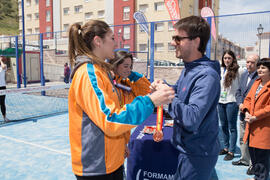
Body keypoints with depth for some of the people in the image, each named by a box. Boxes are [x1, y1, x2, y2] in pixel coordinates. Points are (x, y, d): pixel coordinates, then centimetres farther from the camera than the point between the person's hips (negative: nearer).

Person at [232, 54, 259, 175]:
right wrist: (240, 104, -1)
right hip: (243, 112, 8)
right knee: (243, 138, 19)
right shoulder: (244, 75, 10)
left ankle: (253, 164, 20)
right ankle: (245, 159, 36)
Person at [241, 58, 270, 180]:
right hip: (252, 125, 7)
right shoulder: (256, 83, 13)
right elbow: (248, 99, 14)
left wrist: (255, 117, -17)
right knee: (252, 152, 16)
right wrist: (247, 112, -3)